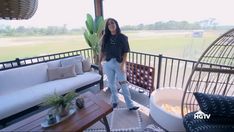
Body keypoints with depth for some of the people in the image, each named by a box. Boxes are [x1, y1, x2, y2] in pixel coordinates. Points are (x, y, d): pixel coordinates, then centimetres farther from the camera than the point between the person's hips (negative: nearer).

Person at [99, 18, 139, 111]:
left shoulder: (123, 37, -5)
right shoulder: (105, 38, 3)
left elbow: (125, 52, -7)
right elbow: (102, 51, 8)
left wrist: (123, 64, -15)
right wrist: (99, 62, 4)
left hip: (119, 63, -3)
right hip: (108, 63, 3)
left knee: (124, 84, 1)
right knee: (111, 83, 14)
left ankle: (130, 105, 14)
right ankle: (114, 101, 36)